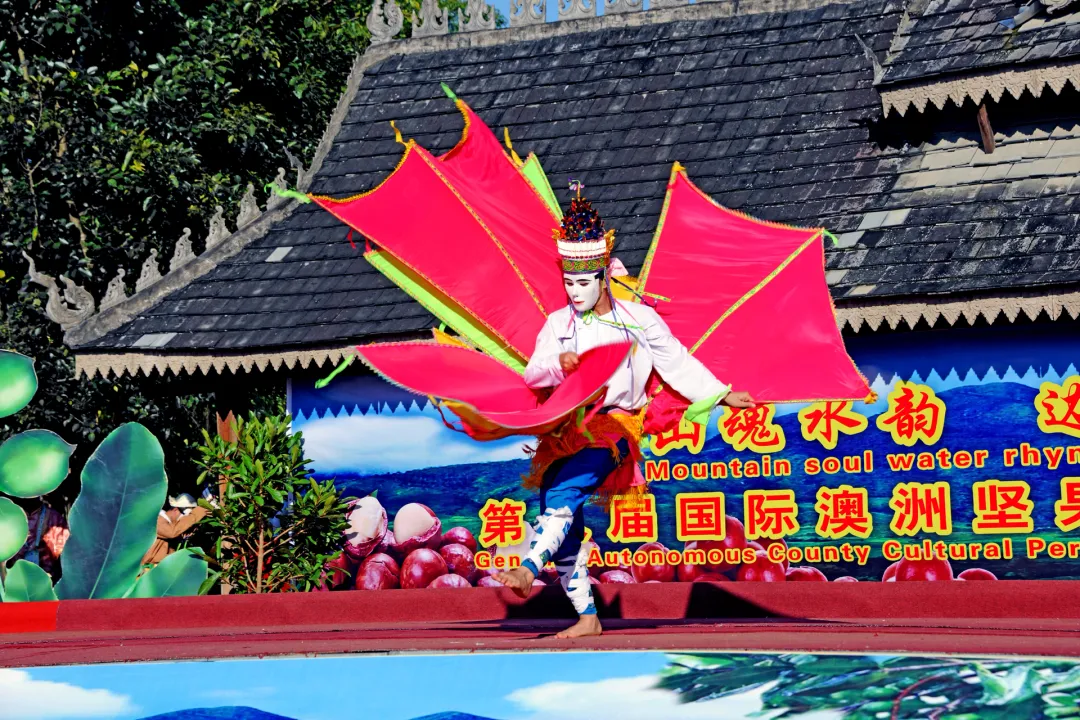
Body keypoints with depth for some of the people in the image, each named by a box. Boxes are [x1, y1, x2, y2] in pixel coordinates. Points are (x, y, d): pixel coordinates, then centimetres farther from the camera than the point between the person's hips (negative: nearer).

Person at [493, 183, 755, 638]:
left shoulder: (639, 320, 4)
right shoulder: (558, 324, 10)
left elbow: (677, 362, 11)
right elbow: (531, 376, 1)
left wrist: (722, 395, 8)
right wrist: (557, 365, -21)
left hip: (614, 424, -4)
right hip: (565, 427, 4)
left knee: (563, 493, -30)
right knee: (564, 520, -4)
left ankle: (528, 569, -40)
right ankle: (587, 616, 3)